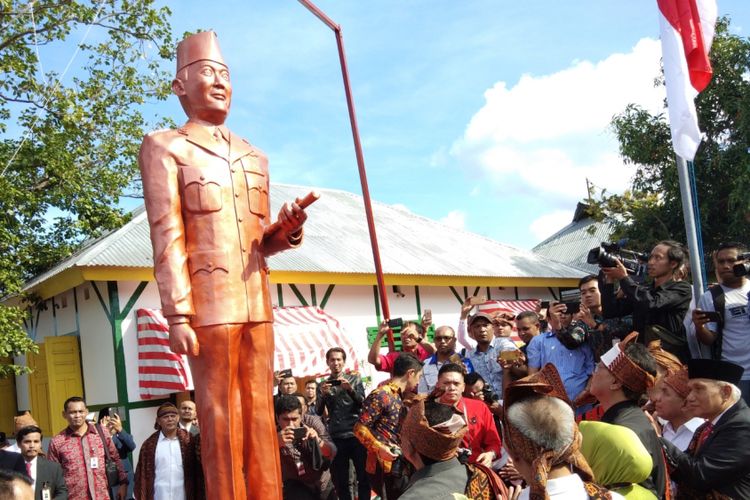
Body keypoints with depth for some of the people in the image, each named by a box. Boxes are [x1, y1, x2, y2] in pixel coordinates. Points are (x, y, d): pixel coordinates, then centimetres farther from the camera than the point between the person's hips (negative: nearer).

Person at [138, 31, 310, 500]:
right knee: (221, 419, -3)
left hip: (258, 303, 5)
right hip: (209, 304, -5)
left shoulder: (255, 157, 21)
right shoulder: (163, 146, 5)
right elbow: (166, 237, -5)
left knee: (261, 417, 6)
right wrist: (177, 314, -13)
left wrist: (286, 230, -1)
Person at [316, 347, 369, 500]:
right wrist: (323, 394, -17)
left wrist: (350, 389, -19)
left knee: (363, 476, -1)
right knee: (340, 479, 6)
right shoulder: (323, 385, 9)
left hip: (356, 434, -1)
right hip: (336, 437, 1)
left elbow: (363, 404, -3)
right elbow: (319, 412, 1)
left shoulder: (354, 379, 6)